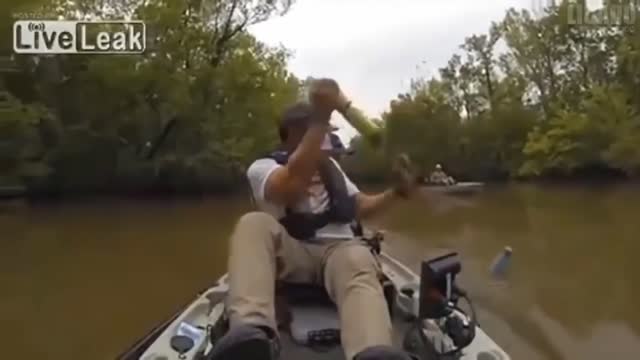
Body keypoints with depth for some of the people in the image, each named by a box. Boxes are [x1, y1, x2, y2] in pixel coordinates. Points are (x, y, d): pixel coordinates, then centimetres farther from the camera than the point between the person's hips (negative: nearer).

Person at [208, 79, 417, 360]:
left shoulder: (330, 165, 24)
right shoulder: (263, 167, 3)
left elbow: (359, 207, 29)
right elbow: (293, 187, -22)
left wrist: (395, 192, 10)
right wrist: (321, 118, -23)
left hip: (339, 249, 3)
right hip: (291, 253, -3)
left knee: (359, 264, -35)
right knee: (253, 224, -34)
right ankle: (252, 332, -54)